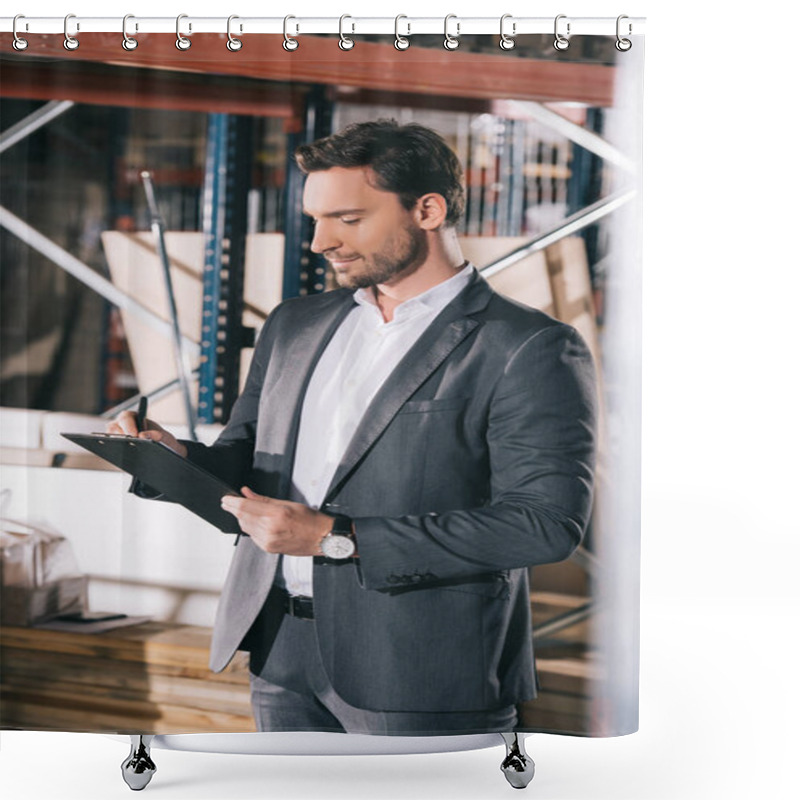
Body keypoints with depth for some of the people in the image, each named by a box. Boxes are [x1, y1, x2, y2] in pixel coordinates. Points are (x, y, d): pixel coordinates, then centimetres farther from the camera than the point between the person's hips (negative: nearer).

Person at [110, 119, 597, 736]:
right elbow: (246, 464, 21)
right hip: (283, 659, 6)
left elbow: (547, 522, -18)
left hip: (422, 674, -6)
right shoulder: (294, 327, 14)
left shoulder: (529, 350, -9)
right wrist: (181, 460, -5)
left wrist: (338, 539, -19)